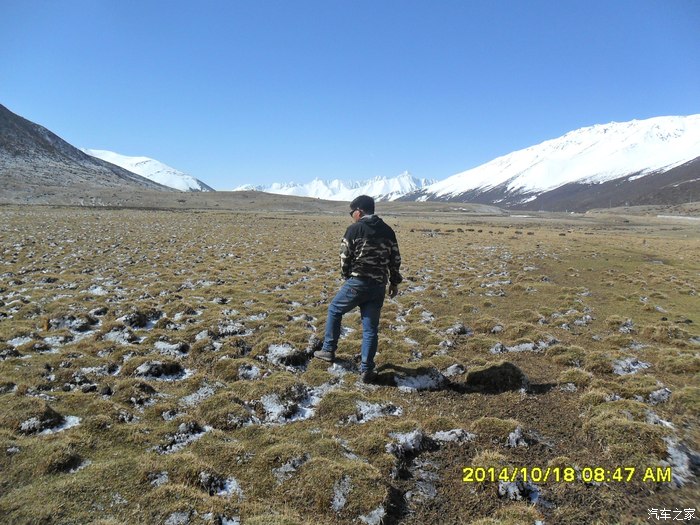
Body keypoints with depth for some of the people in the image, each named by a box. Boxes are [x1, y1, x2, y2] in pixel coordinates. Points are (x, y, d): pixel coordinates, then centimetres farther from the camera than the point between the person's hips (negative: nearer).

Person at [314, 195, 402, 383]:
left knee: (334, 310, 20)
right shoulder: (387, 230, 9)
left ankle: (328, 350, 24)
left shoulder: (354, 229, -6)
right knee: (371, 328, 9)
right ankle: (366, 370, 10)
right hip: (379, 286, 4)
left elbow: (345, 258, -3)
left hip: (357, 283, -4)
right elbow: (396, 259, 11)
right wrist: (394, 282, 21)